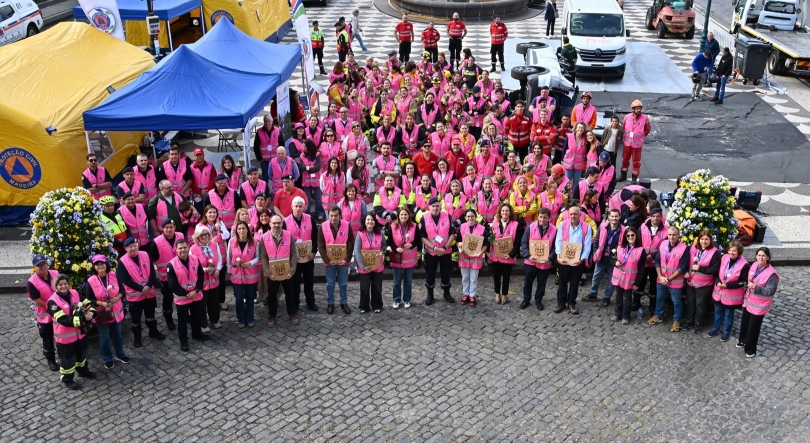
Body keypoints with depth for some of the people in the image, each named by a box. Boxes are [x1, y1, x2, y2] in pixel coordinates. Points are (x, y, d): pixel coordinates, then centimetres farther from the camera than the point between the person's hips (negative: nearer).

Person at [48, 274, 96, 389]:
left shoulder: (75, 293, -4)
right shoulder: (53, 301, -22)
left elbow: (87, 303, 0)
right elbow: (63, 319, -29)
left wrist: (91, 312, -23)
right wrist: (83, 318, -33)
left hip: (80, 332, 6)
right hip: (65, 336, -6)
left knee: (82, 353, 25)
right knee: (68, 358, 10)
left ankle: (83, 371, 49)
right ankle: (67, 379, 30)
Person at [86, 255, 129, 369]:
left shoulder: (114, 275, -8)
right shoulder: (91, 281, -14)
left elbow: (122, 290, 1)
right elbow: (88, 299, -9)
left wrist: (117, 297, -19)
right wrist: (101, 303, -22)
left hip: (116, 311, 2)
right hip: (101, 314, -2)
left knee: (117, 335, 19)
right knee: (104, 338, 10)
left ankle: (120, 355, 38)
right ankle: (107, 359, 27)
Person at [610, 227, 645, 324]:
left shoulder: (641, 250, -12)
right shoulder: (620, 247, 1)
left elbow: (641, 268, -10)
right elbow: (613, 258, 15)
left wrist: (637, 283, -11)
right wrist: (615, 262, -10)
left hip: (630, 279, -4)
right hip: (618, 277, 4)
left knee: (628, 297, 10)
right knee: (619, 296, 17)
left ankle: (625, 316, 22)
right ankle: (617, 313, 30)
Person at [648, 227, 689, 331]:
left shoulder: (684, 248, -19)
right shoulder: (663, 245, -4)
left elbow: (683, 268, -18)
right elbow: (657, 261, 1)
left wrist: (669, 279, -16)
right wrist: (660, 277, -8)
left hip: (675, 281, -5)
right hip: (661, 279, 5)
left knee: (676, 302, 10)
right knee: (659, 298, 21)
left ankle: (676, 320, 28)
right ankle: (658, 316, 41)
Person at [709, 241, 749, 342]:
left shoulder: (744, 265, -19)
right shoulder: (724, 258, -6)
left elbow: (742, 282, -17)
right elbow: (717, 272, 2)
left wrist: (727, 285, -24)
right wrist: (718, 282, -16)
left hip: (732, 295, -4)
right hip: (719, 291, 4)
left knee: (728, 315, 14)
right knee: (718, 312, 22)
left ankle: (726, 332, 33)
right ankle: (715, 328, 41)